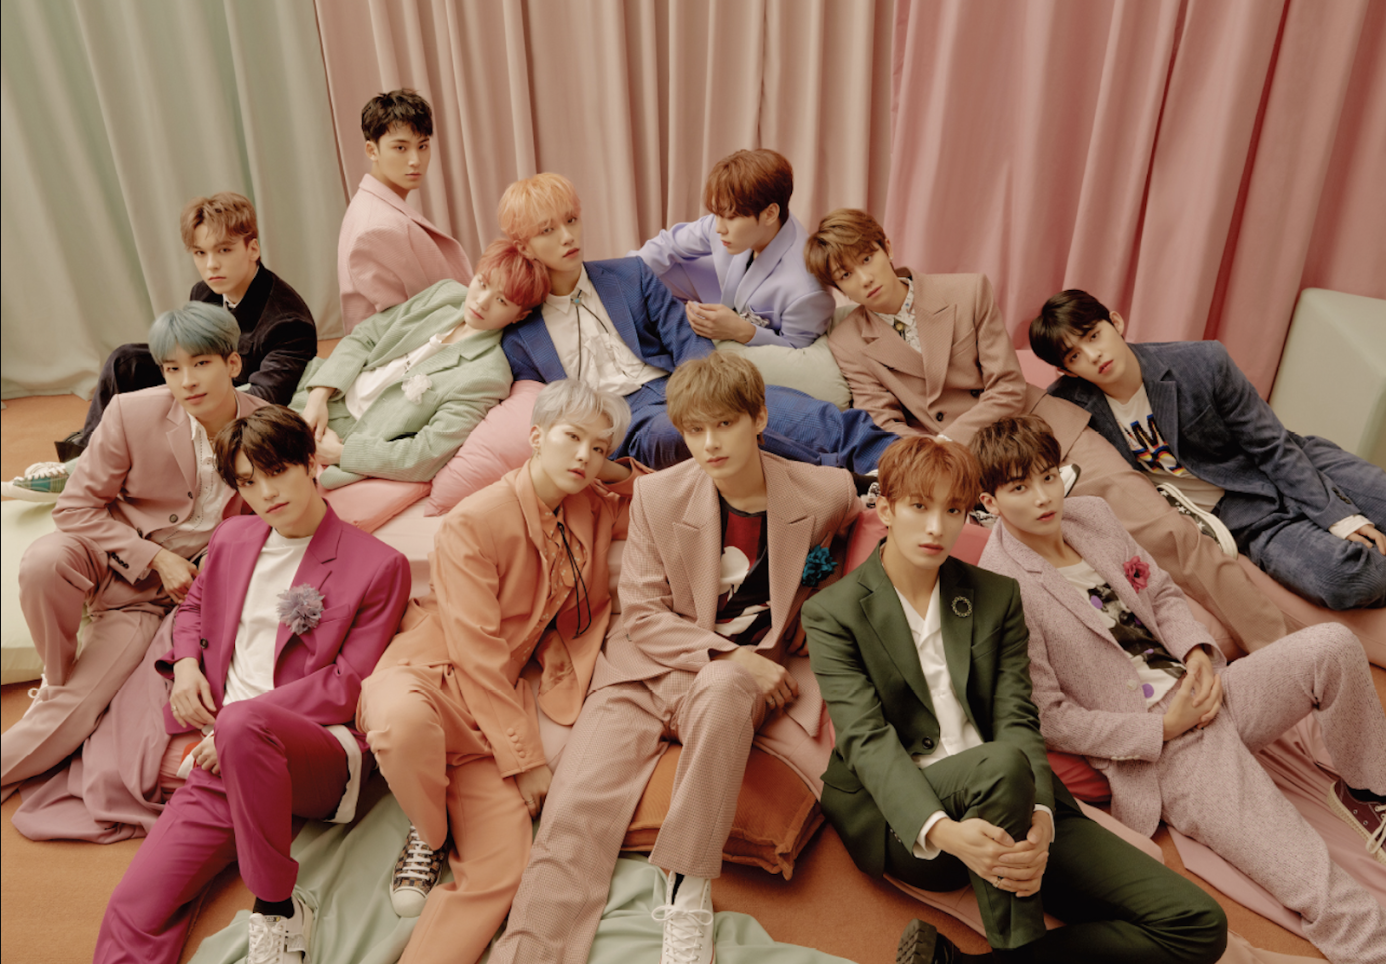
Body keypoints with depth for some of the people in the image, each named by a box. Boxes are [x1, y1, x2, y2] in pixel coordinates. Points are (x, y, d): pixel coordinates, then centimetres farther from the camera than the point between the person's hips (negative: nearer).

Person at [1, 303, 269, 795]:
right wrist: (156, 559, -19)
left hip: (189, 588, 0)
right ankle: (57, 679, -6)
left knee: (69, 718, -13)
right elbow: (74, 507, -9)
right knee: (44, 560, -34)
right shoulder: (133, 413, -14)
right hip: (116, 565, 0)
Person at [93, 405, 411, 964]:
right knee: (133, 916, -16)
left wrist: (243, 719, -12)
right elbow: (193, 607, 33)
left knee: (244, 723, -38)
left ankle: (277, 912, -21)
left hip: (321, 754, -4)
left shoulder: (379, 566, -3)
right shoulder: (231, 540, 15)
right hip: (223, 757, 5)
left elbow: (350, 683, -5)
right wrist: (186, 664, 10)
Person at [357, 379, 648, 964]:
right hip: (429, 673, -4)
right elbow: (476, 651, -16)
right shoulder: (473, 523, -14)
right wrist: (525, 757, -15)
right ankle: (429, 834, -8)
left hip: (500, 698, 4)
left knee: (500, 871, -16)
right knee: (404, 724, -40)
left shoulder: (596, 512, 4)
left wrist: (621, 474, -1)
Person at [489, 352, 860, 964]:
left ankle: (686, 891, -25)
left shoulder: (828, 494, -5)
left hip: (743, 680, -1)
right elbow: (642, 614, -2)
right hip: (646, 672, 1)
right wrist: (730, 652, -17)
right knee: (576, 807, -19)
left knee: (723, 687, -37)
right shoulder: (657, 494, -4)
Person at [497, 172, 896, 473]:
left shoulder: (631, 275, 17)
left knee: (797, 412, -24)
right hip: (622, 421, -3)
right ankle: (840, 469, -39)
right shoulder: (519, 336, 10)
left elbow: (687, 342, 9)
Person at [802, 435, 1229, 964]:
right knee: (1002, 764, -37)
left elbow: (1017, 720, 2)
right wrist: (942, 831, -29)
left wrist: (1038, 816, -19)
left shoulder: (997, 597, 12)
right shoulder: (831, 612, 0)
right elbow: (866, 739, -12)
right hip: (902, 818, -4)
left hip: (1013, 805, 5)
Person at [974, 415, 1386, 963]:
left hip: (1204, 691, 7)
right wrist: (1164, 726, -14)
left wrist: (1197, 651, -3)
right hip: (1163, 750, -7)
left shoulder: (1090, 514, 6)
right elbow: (1049, 718, -14)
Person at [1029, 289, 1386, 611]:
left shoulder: (1203, 363, -16)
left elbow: (1271, 445, -9)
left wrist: (1340, 516, -12)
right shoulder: (1072, 402, -14)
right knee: (1347, 578, -27)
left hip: (1293, 466, 1)